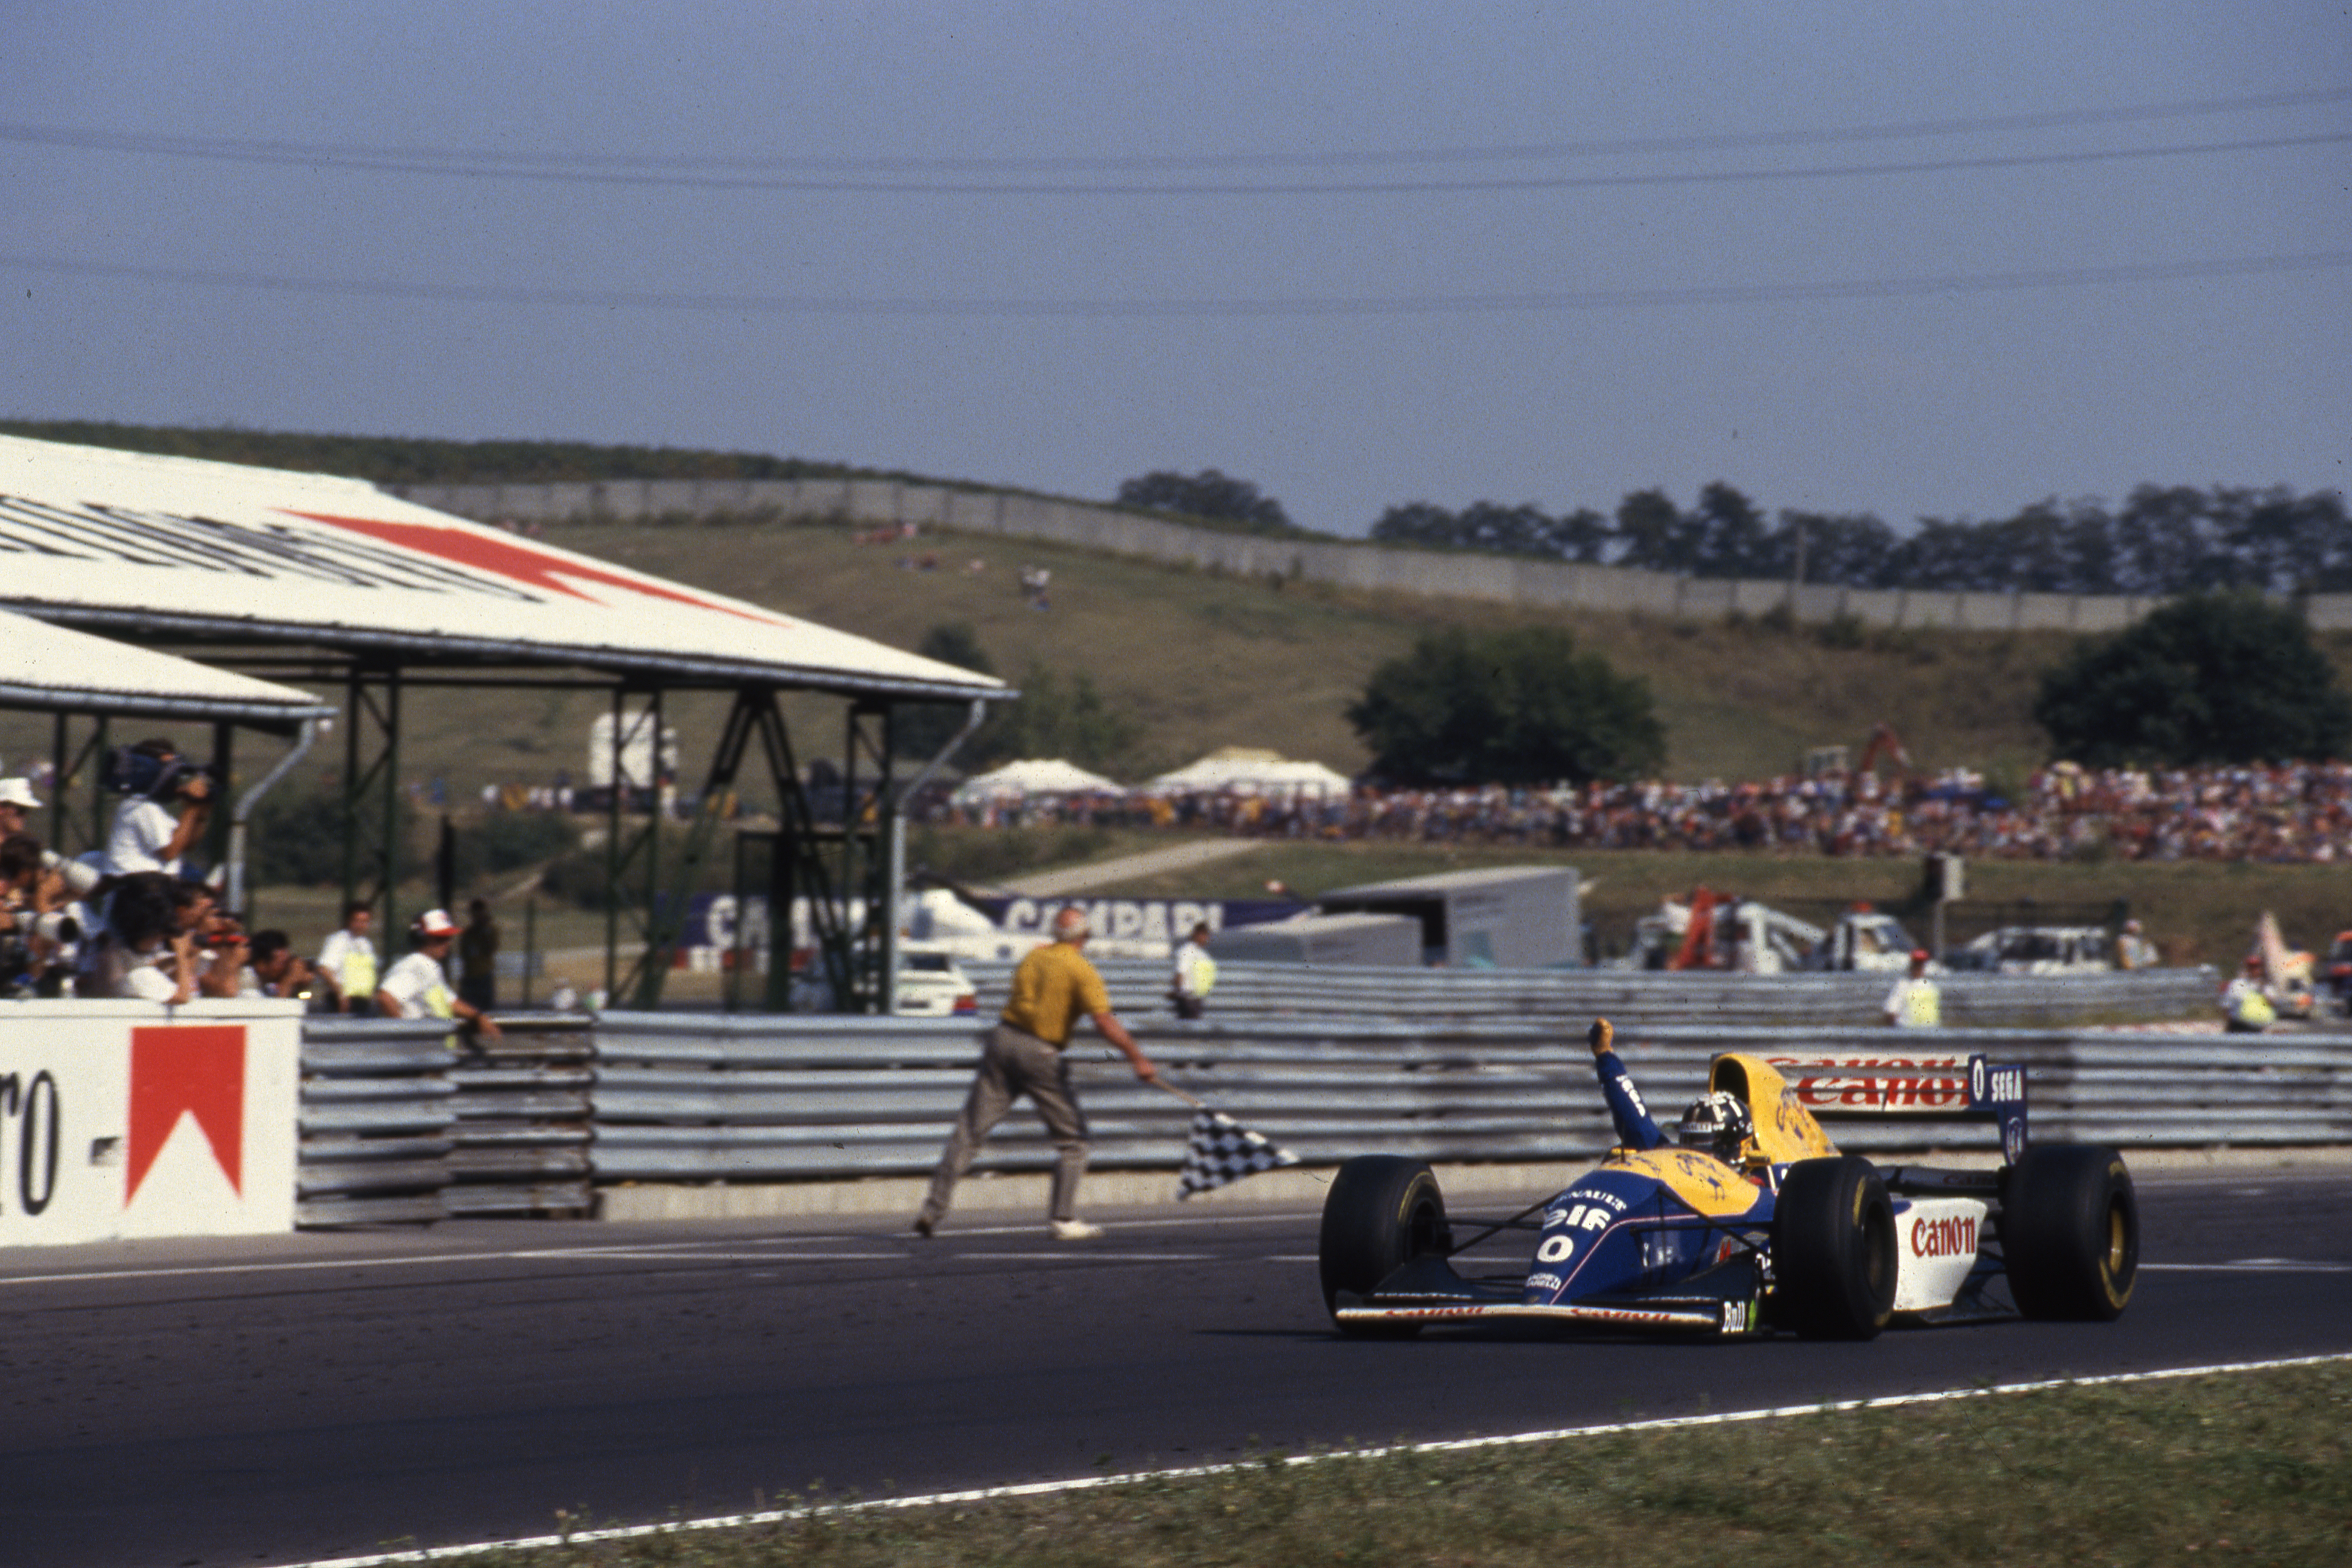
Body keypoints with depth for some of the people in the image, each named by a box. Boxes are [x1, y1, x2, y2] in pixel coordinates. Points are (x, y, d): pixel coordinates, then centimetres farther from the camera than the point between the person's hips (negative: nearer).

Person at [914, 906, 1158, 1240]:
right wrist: (1138, 1058, -17)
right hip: (1041, 1055, -5)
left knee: (970, 1130, 4)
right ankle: (1064, 1219, 5)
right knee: (1072, 1137, 10)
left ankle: (934, 1209, -1)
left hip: (1004, 1038, 5)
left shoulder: (1034, 956, 9)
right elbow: (1105, 1021, -17)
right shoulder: (1082, 972, -8)